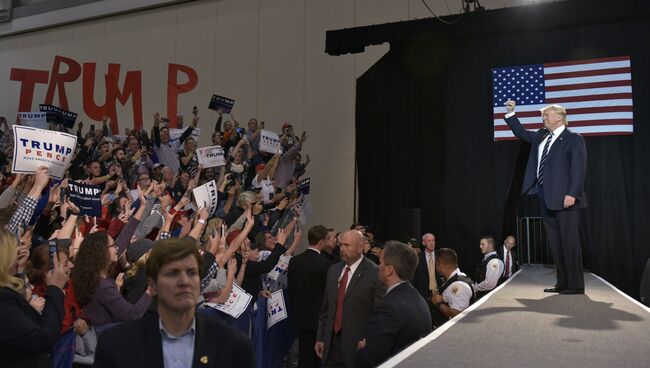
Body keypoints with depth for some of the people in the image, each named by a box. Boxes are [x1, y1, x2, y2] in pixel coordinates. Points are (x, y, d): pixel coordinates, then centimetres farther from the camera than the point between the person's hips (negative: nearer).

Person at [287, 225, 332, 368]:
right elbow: (327, 292, -12)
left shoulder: (294, 260, -1)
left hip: (301, 315, 5)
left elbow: (290, 288, 6)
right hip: (319, 317, -5)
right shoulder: (324, 263, -18)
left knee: (304, 353, 12)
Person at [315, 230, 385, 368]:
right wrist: (320, 337, 10)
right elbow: (326, 308, 13)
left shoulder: (375, 273, -11)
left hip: (358, 345, -5)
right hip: (331, 343, 5)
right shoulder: (333, 270, 8)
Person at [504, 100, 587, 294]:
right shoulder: (541, 136, 16)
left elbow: (579, 168, -12)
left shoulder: (574, 139, -4)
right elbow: (522, 133, 32)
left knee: (569, 240, -4)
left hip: (564, 197, -7)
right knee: (555, 242, 10)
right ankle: (562, 282, 17)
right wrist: (510, 113, 22)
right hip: (545, 197, 7)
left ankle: (576, 285, 3)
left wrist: (572, 194, -20)